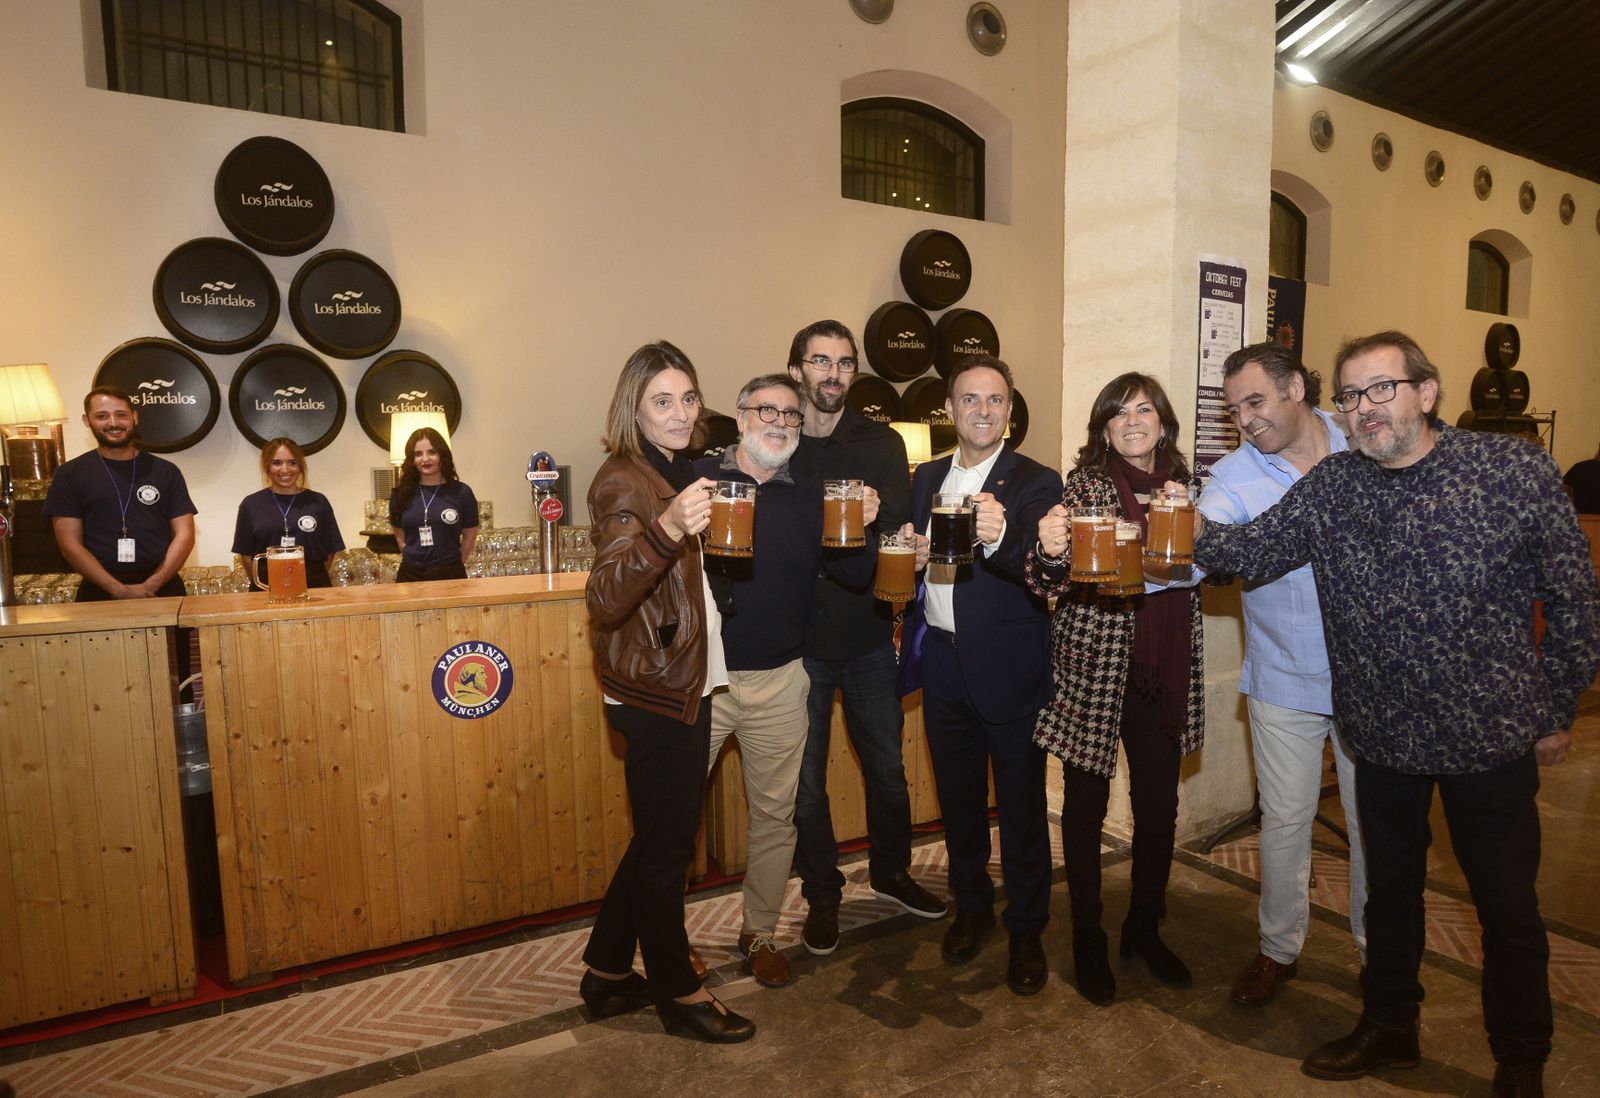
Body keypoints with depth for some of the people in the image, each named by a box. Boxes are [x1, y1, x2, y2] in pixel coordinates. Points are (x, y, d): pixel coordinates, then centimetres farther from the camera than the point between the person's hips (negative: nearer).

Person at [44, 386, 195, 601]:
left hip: (163, 588, 1)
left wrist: (151, 586, -11)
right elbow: (70, 544, -1)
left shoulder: (165, 471, 7)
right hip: (100, 592, 0)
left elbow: (184, 534, 1)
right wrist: (120, 590, -13)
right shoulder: (69, 475, 5)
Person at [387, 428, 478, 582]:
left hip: (449, 575, -2)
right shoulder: (401, 494, 2)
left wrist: (453, 565, 7)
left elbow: (469, 536, 4)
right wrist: (415, 560, 8)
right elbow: (399, 535, 13)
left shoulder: (461, 493, -5)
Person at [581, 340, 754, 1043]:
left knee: (660, 838, 18)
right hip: (656, 692, -9)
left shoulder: (675, 472, 12)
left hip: (684, 683, 9)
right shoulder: (626, 480, -15)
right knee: (666, 844, 6)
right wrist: (666, 529, -44)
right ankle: (679, 994, 24)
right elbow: (603, 599, -31)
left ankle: (607, 972, 33)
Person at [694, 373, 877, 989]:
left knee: (775, 813, 13)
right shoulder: (697, 477, -1)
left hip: (779, 683, 3)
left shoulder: (811, 499, 8)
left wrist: (862, 527, -13)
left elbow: (857, 576, 5)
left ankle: (760, 932, 32)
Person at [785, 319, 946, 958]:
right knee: (806, 780, 11)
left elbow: (905, 531, -7)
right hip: (797, 640, -2)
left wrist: (877, 510, -29)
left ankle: (890, 871, 40)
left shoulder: (881, 443, 2)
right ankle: (822, 895, 30)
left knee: (887, 767, 16)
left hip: (869, 635, 2)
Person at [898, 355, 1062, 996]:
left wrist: (1000, 535, -43)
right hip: (943, 664, 5)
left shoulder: (1036, 483, -8)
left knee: (1021, 806, 8)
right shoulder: (926, 480, 9)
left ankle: (1026, 930, 27)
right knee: (958, 798, 18)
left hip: (1008, 670, -4)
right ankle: (971, 907, 39)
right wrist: (908, 552, -5)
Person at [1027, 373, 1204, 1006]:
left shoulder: (1185, 484, 8)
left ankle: (1144, 929, 34)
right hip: (1093, 667, -4)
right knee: (1086, 804, 8)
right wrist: (1049, 551, -36)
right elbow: (1049, 581, -13)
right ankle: (1087, 939, 25)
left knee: (1160, 803, 13)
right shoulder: (1085, 482, -6)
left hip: (1164, 669, 4)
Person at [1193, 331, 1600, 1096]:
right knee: (1390, 890, 20)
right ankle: (1388, 1031, 41)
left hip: (1492, 739, -3)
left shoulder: (1515, 471, -12)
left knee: (1508, 909, 13)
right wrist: (1196, 534, -28)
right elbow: (1255, 549, -8)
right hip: (1384, 738, 3)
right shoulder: (1329, 486, -2)